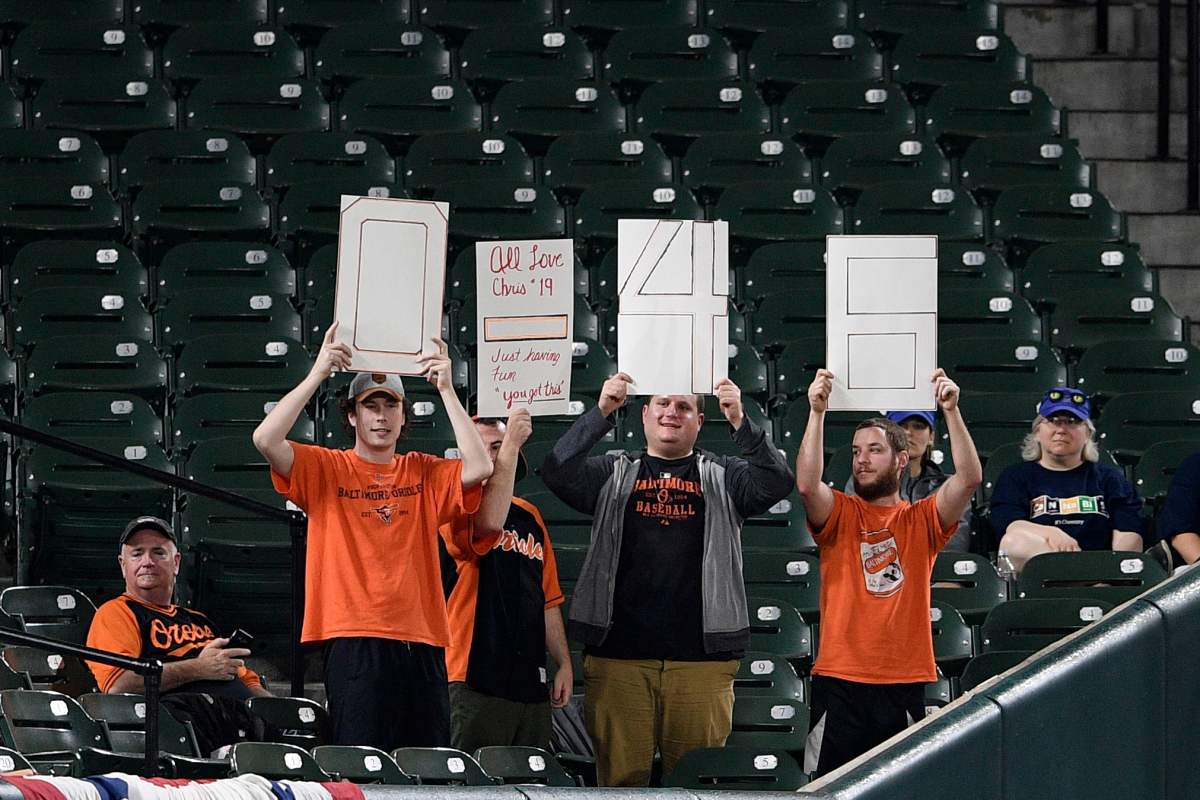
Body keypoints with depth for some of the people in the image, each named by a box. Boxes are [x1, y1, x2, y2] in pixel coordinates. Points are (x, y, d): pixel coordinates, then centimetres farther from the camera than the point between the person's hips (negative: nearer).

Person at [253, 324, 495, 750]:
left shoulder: (425, 473, 14)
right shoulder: (327, 469, 6)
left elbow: (478, 467, -3)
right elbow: (266, 440, -9)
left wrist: (446, 388, -3)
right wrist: (318, 374, -11)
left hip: (421, 639, 3)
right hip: (354, 639, -3)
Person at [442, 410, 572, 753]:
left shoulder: (530, 516, 20)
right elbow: (489, 522, -27)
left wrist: (563, 663, 17)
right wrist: (512, 443, -25)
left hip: (531, 684, 7)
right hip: (478, 682, -7)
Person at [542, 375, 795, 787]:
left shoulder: (722, 477, 12)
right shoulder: (614, 474, 13)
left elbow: (776, 483, -5)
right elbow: (558, 473, -4)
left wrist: (740, 422, -17)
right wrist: (601, 413, -13)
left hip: (701, 658, 0)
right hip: (618, 656, 0)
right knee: (620, 777, 0)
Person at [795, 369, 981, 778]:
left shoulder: (922, 520, 8)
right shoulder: (840, 514, 7)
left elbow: (969, 478, -6)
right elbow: (807, 483, -13)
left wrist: (951, 411, -15)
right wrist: (816, 412, -19)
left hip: (905, 682, 1)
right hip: (839, 680, -1)